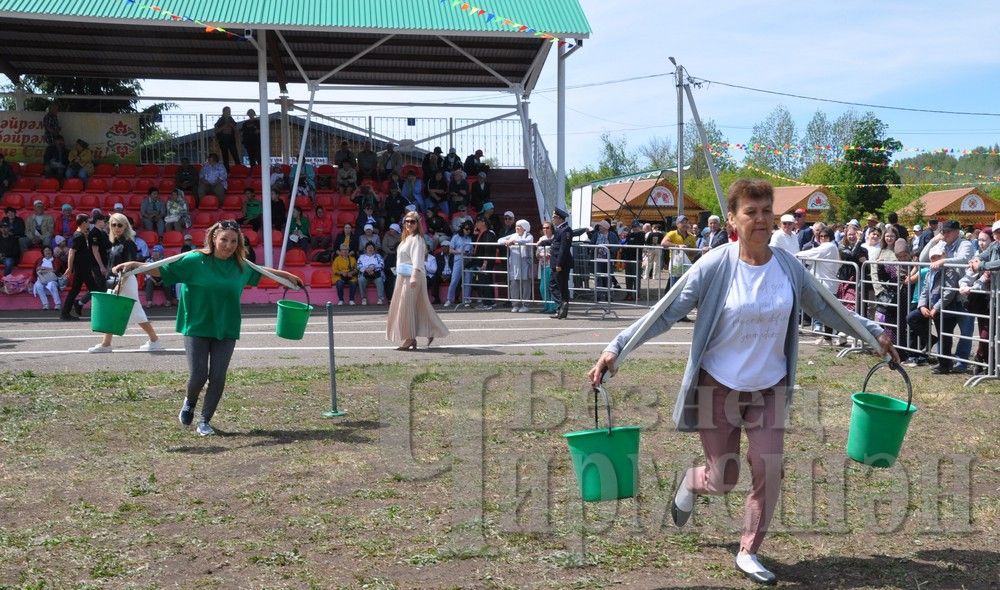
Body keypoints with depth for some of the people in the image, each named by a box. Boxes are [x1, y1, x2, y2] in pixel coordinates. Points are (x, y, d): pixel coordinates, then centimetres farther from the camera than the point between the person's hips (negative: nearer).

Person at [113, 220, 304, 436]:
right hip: (197, 328, -3)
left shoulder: (241, 265, 2)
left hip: (226, 330, 3)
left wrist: (287, 275, 31)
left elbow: (261, 271, 22)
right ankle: (189, 403, 31)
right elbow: (162, 269, -13)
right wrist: (135, 265, -26)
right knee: (198, 375, -4)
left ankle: (204, 421, 20)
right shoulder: (195, 260, -11)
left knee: (218, 378, 1)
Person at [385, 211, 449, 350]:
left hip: (413, 277, -10)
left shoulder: (417, 239, -12)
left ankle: (410, 339, -4)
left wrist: (414, 276, -33)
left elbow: (417, 259, -23)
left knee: (407, 306, -9)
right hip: (403, 276, 10)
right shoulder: (406, 238, 18)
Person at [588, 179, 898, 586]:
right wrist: (616, 347, -26)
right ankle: (690, 483, 43)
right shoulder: (715, 266, -17)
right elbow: (667, 312, -17)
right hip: (718, 386, -3)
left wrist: (873, 332, 16)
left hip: (770, 387, 3)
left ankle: (748, 552, 19)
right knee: (723, 480, 6)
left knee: (769, 472, -2)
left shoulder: (788, 266, -5)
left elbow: (823, 308, 12)